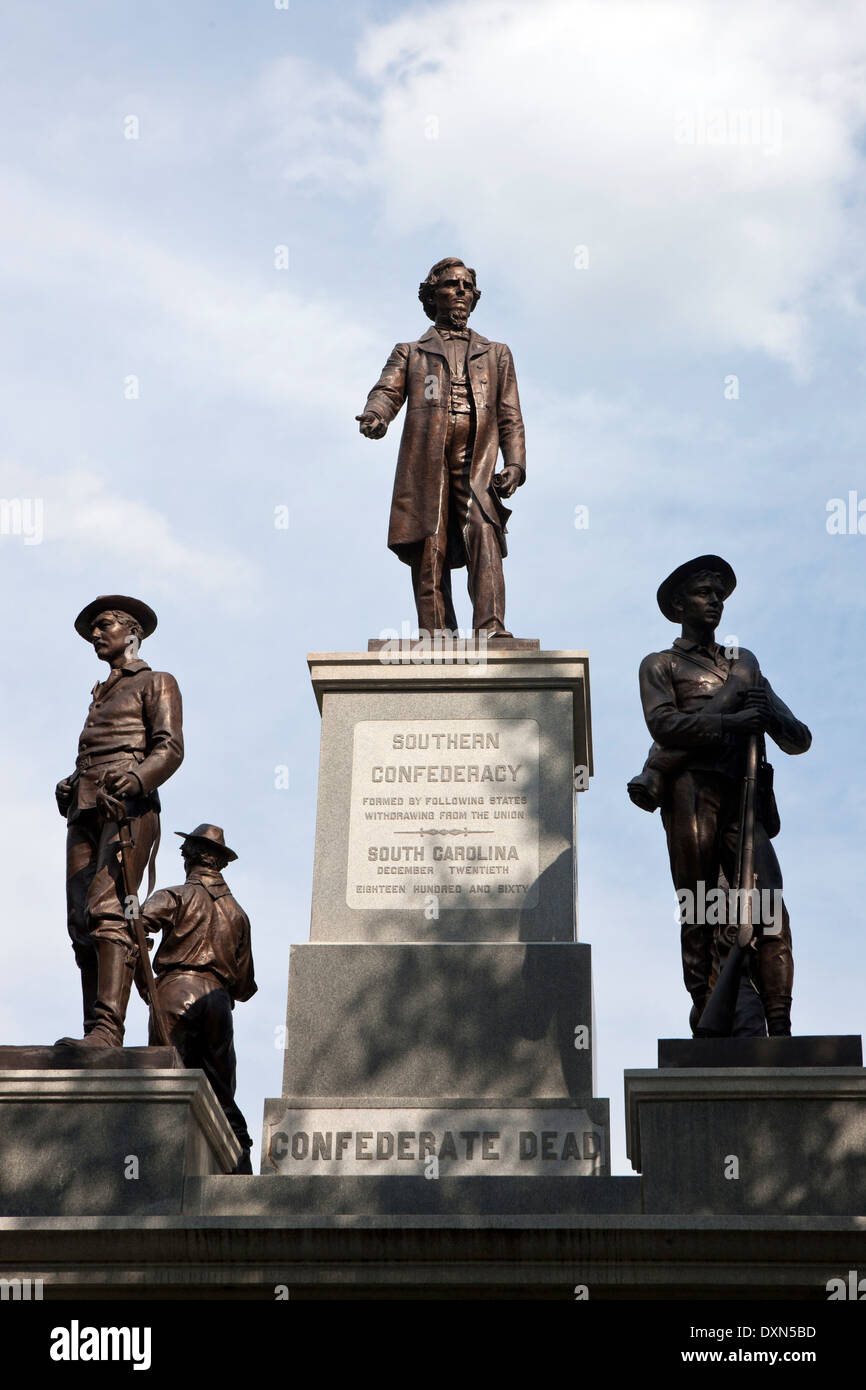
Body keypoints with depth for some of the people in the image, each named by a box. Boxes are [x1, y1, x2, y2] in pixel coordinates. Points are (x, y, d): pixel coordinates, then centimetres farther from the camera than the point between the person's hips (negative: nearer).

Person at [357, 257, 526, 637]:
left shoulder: (495, 354, 28)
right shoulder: (410, 353, 24)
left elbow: (510, 417, 20)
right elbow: (388, 391, 5)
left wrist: (515, 464, 2)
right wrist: (374, 415, -20)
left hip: (476, 463, 0)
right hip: (425, 463, 0)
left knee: (483, 532, -22)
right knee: (430, 548, -9)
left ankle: (491, 629, -32)